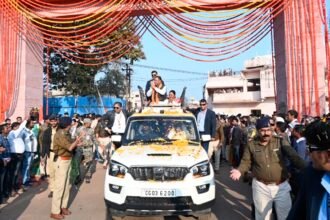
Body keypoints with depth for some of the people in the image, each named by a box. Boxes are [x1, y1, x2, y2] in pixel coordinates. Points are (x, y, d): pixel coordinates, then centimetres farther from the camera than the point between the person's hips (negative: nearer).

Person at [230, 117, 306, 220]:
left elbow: (294, 156, -13)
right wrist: (239, 170, -18)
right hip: (261, 186, 0)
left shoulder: (280, 142, -6)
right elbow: (246, 162, 1)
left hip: (281, 186, 0)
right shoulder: (251, 145, -4)